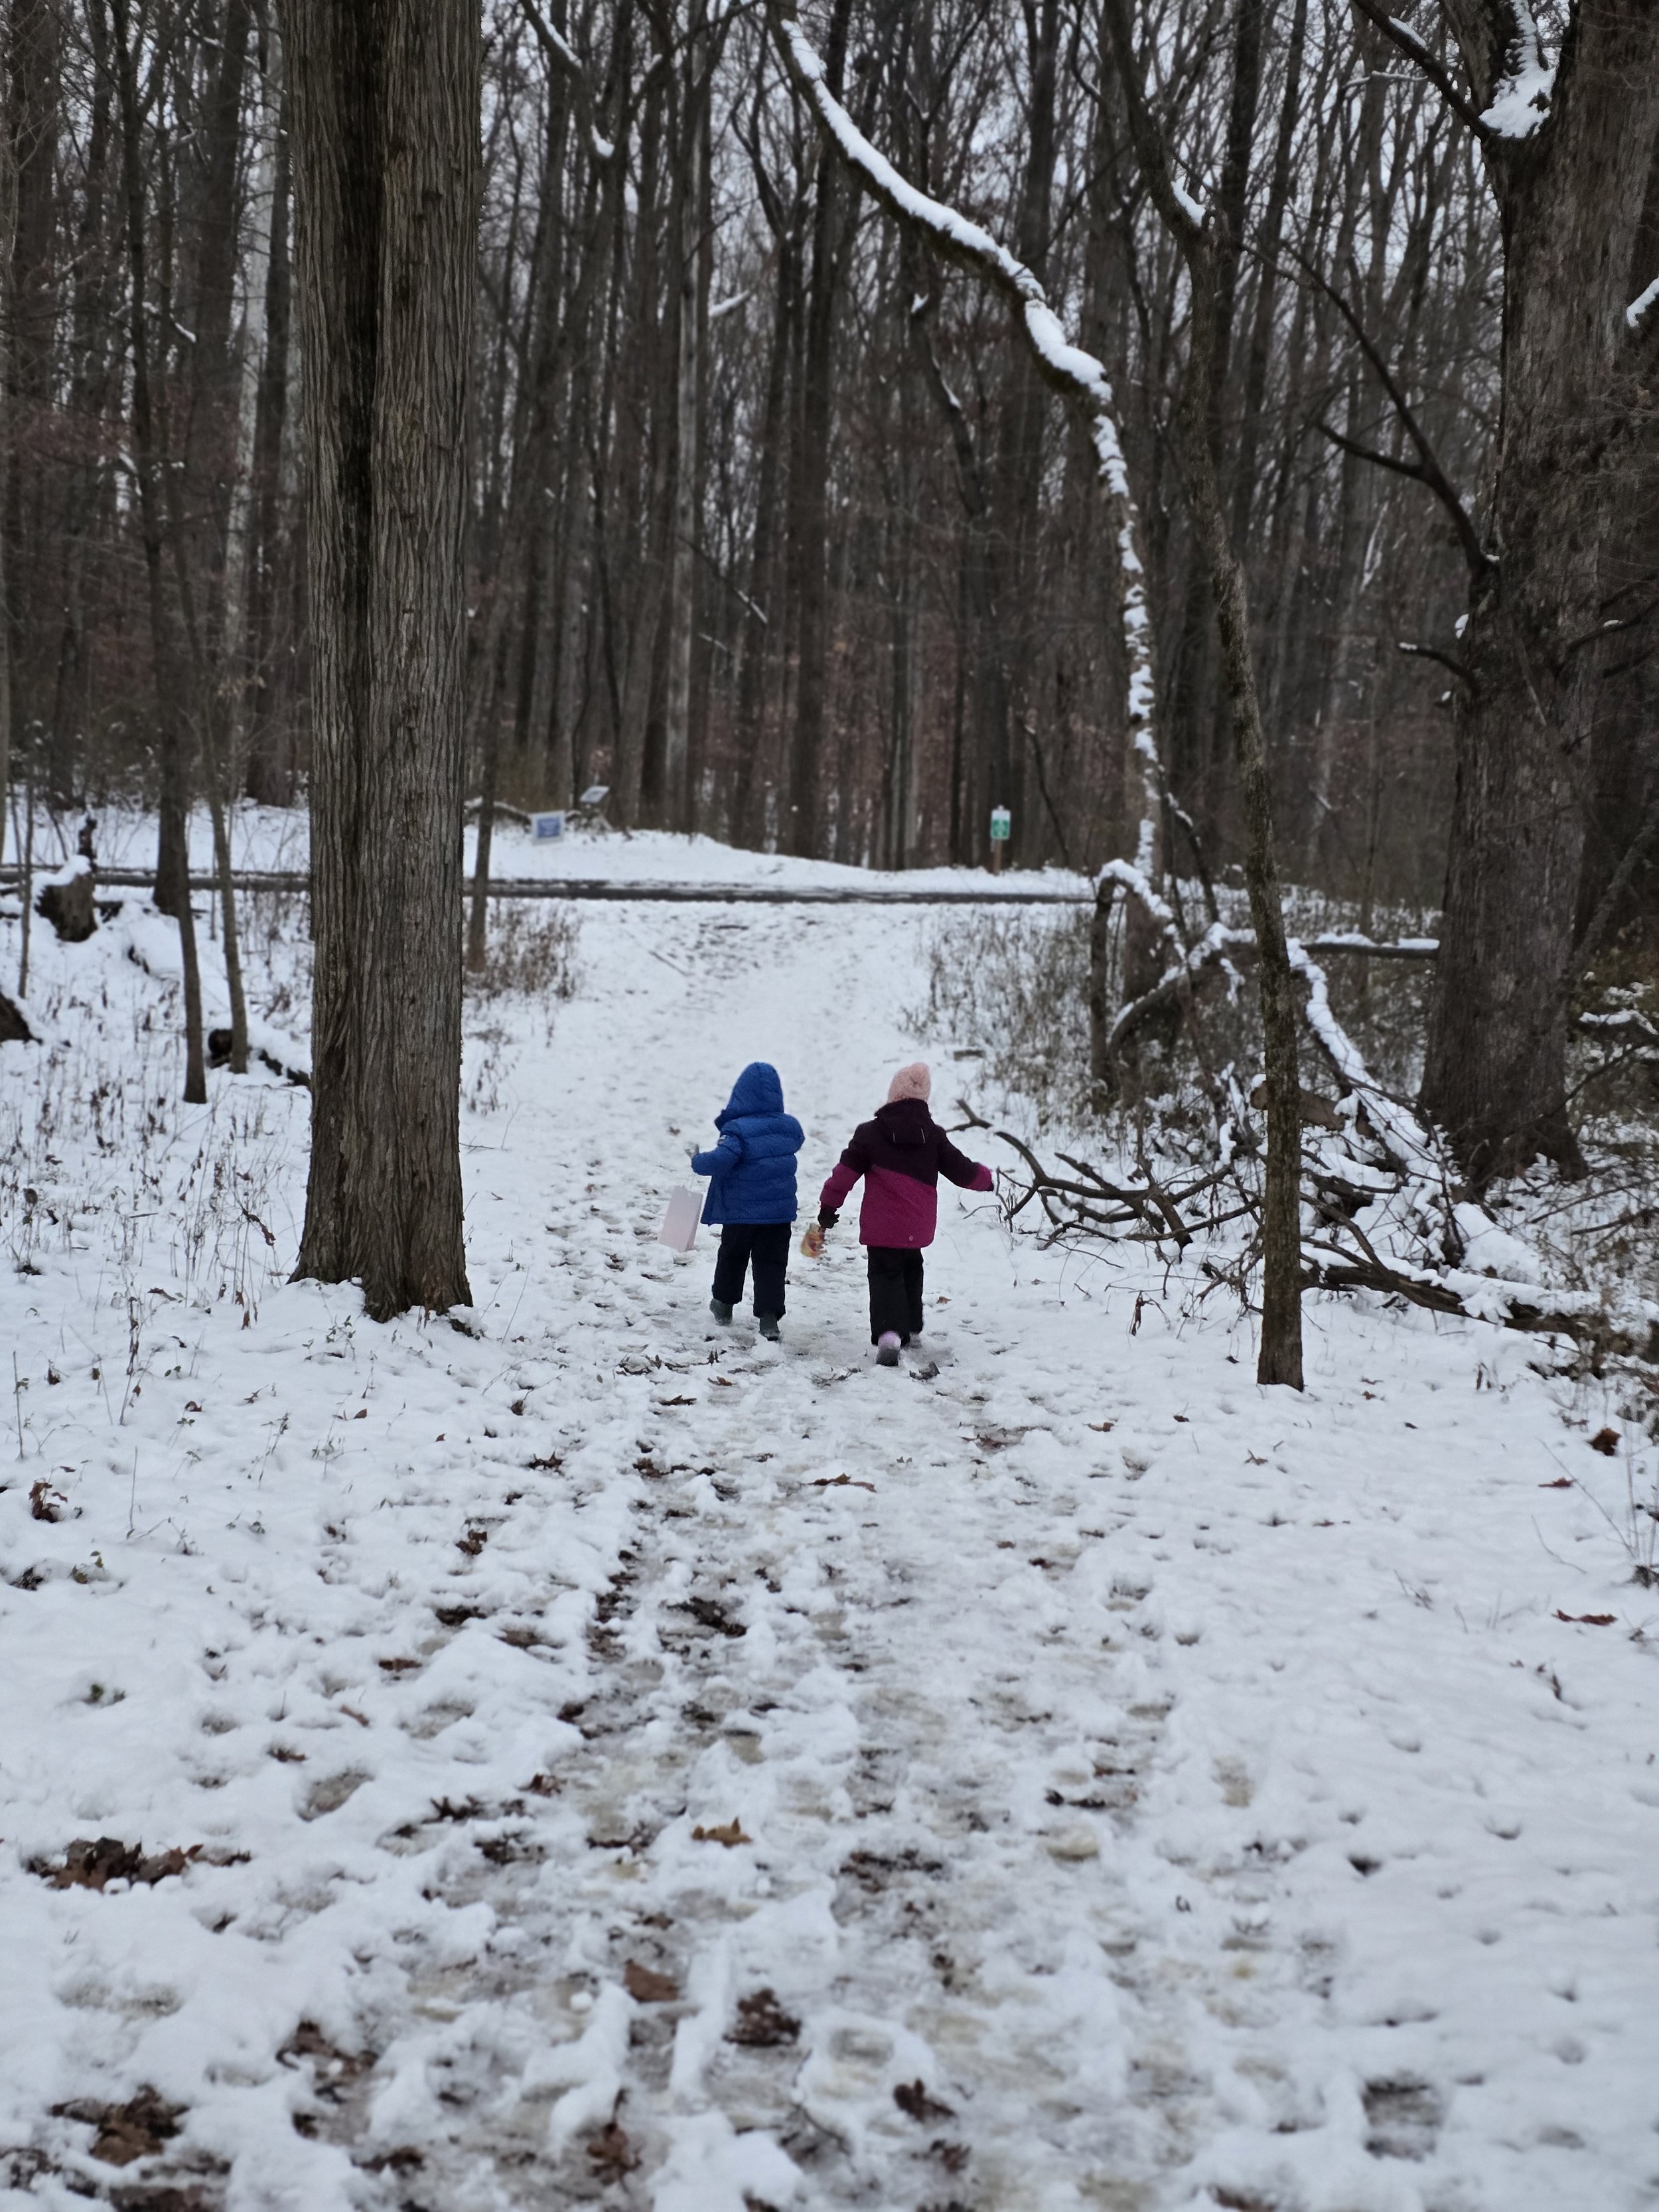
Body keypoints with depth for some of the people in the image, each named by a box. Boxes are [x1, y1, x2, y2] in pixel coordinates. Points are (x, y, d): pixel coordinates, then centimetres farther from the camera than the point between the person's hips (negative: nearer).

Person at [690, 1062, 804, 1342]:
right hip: (780, 1211, 3)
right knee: (771, 1264, 5)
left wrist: (697, 1159, -12)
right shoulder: (789, 1126, -2)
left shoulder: (738, 1130, -20)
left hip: (741, 1211, -3)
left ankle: (723, 1303, 36)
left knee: (732, 1257, 20)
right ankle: (769, 1316, -6)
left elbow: (719, 1161, -31)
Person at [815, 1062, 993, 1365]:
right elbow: (963, 1171, 6)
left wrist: (829, 1205, 8)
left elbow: (845, 1172, -5)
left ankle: (889, 1332, -24)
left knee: (885, 1275, -2)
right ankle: (910, 1327, 34)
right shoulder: (934, 1136, 1)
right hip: (918, 1227, 3)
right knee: (910, 1269, 26)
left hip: (882, 1226, -3)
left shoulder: (870, 1132, -7)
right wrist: (985, 1177, 28)